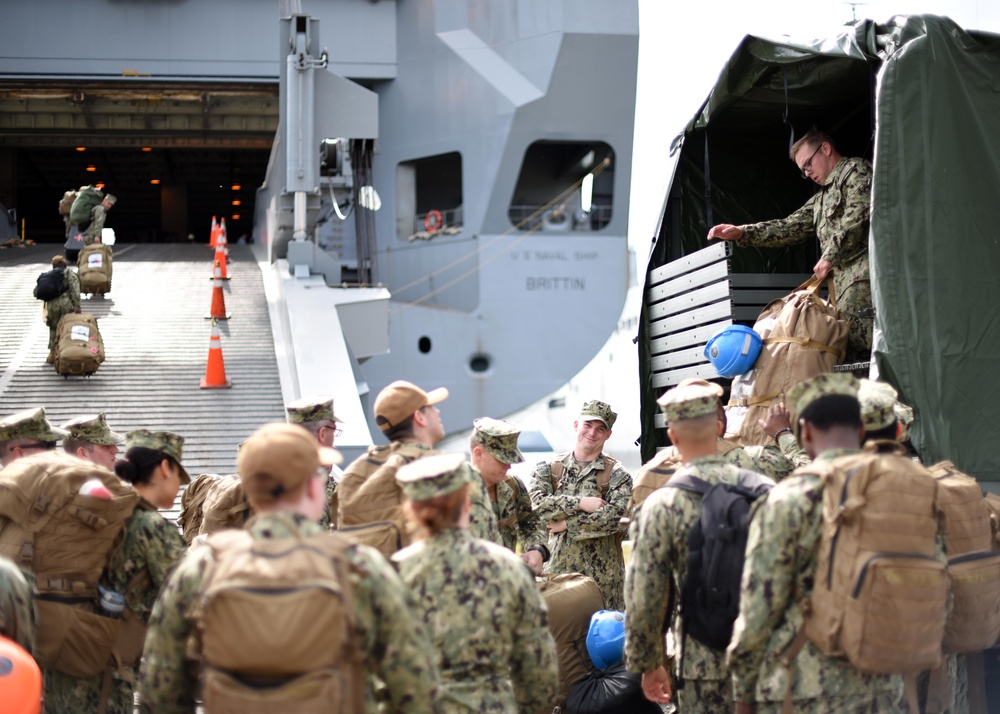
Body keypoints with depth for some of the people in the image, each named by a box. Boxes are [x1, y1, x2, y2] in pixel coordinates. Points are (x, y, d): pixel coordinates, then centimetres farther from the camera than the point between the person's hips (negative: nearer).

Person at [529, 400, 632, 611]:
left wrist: (568, 524, -10)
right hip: (557, 570, 2)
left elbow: (615, 516, -13)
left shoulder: (617, 475, 3)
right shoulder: (548, 469, 11)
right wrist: (580, 503, -14)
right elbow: (538, 503, -7)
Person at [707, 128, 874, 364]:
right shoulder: (822, 200, 33)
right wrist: (741, 233, 18)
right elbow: (791, 227, 28)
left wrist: (830, 257, -9)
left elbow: (858, 216, -11)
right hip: (843, 279, 8)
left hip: (862, 271, -8)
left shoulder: (856, 171, 5)